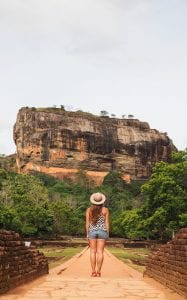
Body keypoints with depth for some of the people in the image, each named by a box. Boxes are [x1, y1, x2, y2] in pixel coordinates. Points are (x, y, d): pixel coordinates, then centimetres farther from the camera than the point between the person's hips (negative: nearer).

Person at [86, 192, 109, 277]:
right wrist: (107, 235, 4)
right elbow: (107, 223, -2)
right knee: (100, 252, 0)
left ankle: (93, 271, -1)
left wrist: (87, 234, 5)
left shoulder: (89, 210, 0)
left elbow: (87, 223, -1)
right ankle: (98, 271, -2)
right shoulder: (105, 210, -1)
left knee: (93, 251, 3)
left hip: (92, 231, 0)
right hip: (102, 231, 0)